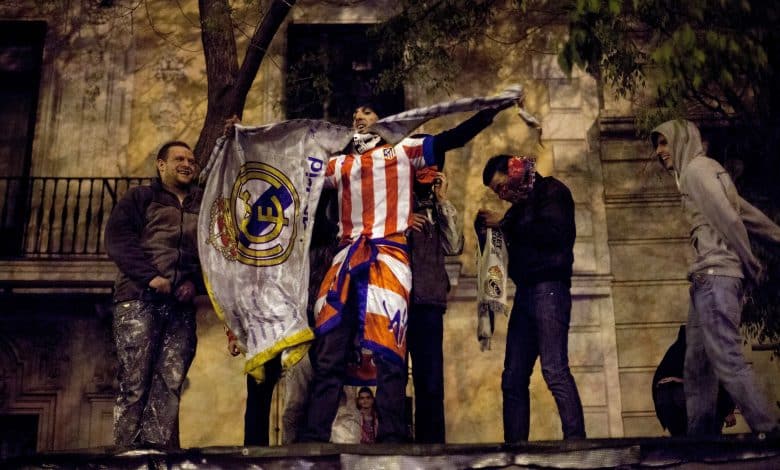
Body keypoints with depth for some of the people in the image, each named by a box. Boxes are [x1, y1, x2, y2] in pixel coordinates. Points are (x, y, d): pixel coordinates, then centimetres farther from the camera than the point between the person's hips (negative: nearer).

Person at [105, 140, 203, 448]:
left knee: (169, 385, -7)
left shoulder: (202, 205, 23)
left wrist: (195, 282, -4)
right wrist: (150, 276, -12)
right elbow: (118, 238, 0)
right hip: (139, 299, -3)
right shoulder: (140, 197, 14)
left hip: (181, 305, 3)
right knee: (134, 383, -9)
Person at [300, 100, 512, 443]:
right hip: (347, 259, 4)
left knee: (388, 354, -10)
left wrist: (494, 108, 2)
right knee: (327, 355, -1)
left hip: (387, 256, -3)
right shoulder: (338, 164, 25)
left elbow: (453, 138, 10)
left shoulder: (403, 151, 16)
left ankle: (391, 438, -8)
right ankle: (314, 437, 1)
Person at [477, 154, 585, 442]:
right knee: (513, 378, 3)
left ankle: (575, 438, -19)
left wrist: (505, 223, -8)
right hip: (525, 291, 8)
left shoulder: (551, 191, 1)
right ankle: (514, 445, 4)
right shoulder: (522, 205, 23)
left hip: (548, 288, -8)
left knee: (555, 370, -18)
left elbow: (552, 232, -15)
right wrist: (488, 225, 11)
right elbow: (515, 246, 29)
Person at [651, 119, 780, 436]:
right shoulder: (706, 173, 26)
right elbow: (750, 216, 23)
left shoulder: (696, 168, -4)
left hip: (715, 276, -10)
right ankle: (700, 437, 8)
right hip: (710, 278, 10)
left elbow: (729, 220, -12)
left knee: (727, 361, -15)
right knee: (697, 365, 7)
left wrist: (752, 265, -5)